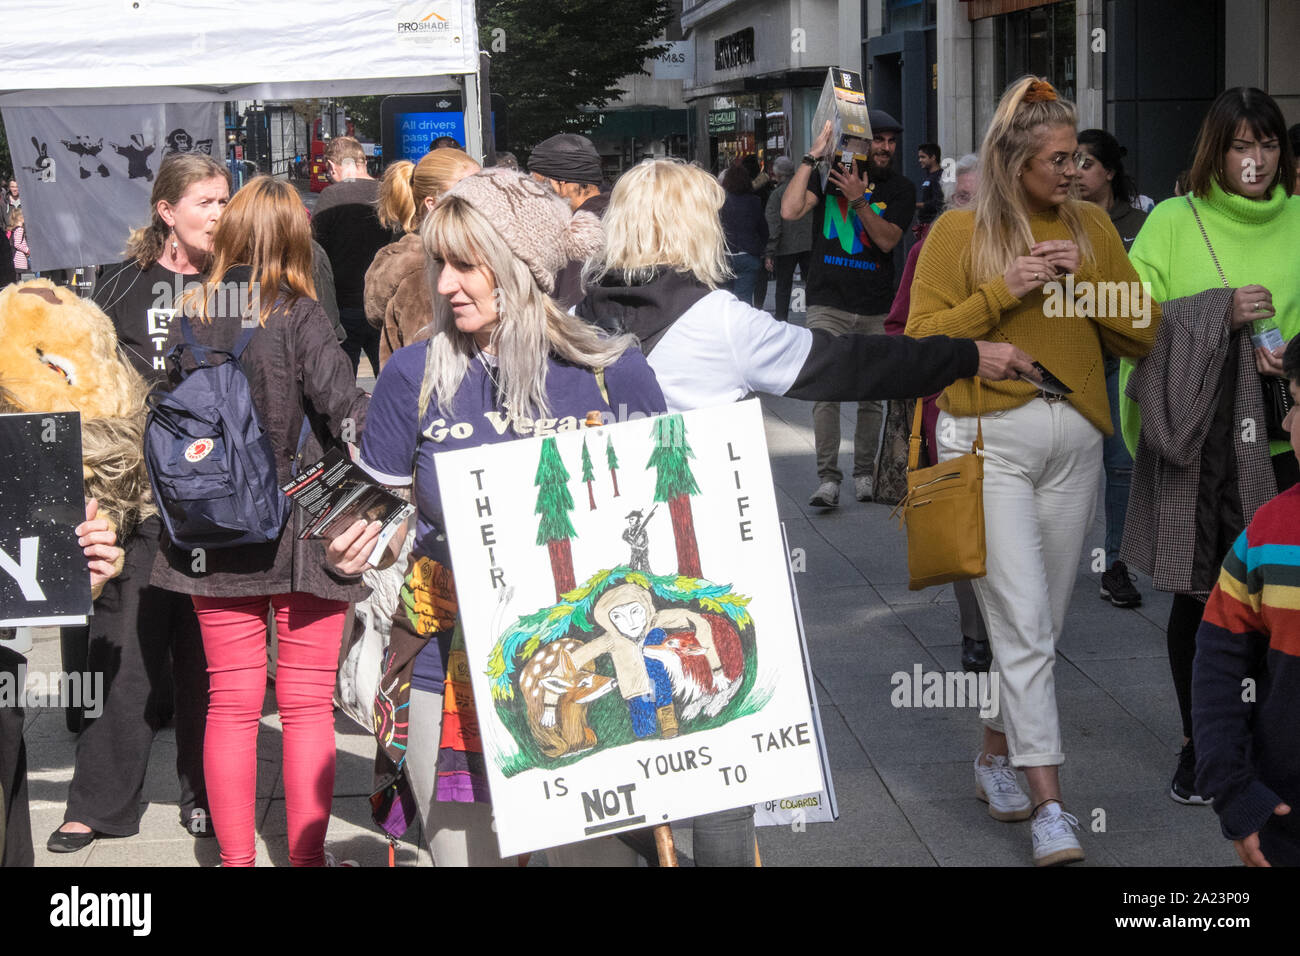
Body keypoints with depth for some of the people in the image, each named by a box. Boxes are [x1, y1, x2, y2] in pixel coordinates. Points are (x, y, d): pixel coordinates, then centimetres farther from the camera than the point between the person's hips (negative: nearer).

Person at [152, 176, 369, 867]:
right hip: (303, 529, -3)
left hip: (215, 538, 4)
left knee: (232, 702, 10)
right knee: (307, 703, 5)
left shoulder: (190, 319, 2)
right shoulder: (298, 316, -11)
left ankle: (235, 856, 16)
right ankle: (306, 855, 9)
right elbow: (345, 409, -17)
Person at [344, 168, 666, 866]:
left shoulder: (612, 373, -3)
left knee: (596, 851, 5)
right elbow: (383, 514, 8)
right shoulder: (415, 375, -2)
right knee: (466, 855, 9)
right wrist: (354, 550, -14)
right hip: (451, 676, 1)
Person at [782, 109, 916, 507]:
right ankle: (828, 478, -9)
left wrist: (860, 200, -19)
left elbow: (887, 240, -7)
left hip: (877, 310, 2)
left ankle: (865, 473, 17)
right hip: (828, 304, -2)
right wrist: (812, 157, -13)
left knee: (872, 395, 5)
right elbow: (790, 210, -12)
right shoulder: (828, 175, 4)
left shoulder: (900, 189, 7)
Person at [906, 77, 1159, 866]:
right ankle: (1049, 808, -10)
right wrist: (1002, 291, -11)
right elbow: (922, 340, -3)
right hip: (989, 437, -4)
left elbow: (1143, 335, 10)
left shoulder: (1091, 226, 12)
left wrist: (1087, 281, -5)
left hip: (1074, 439, 4)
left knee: (1044, 621, 10)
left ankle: (998, 755, 30)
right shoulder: (959, 231, 1)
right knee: (1024, 622, -10)